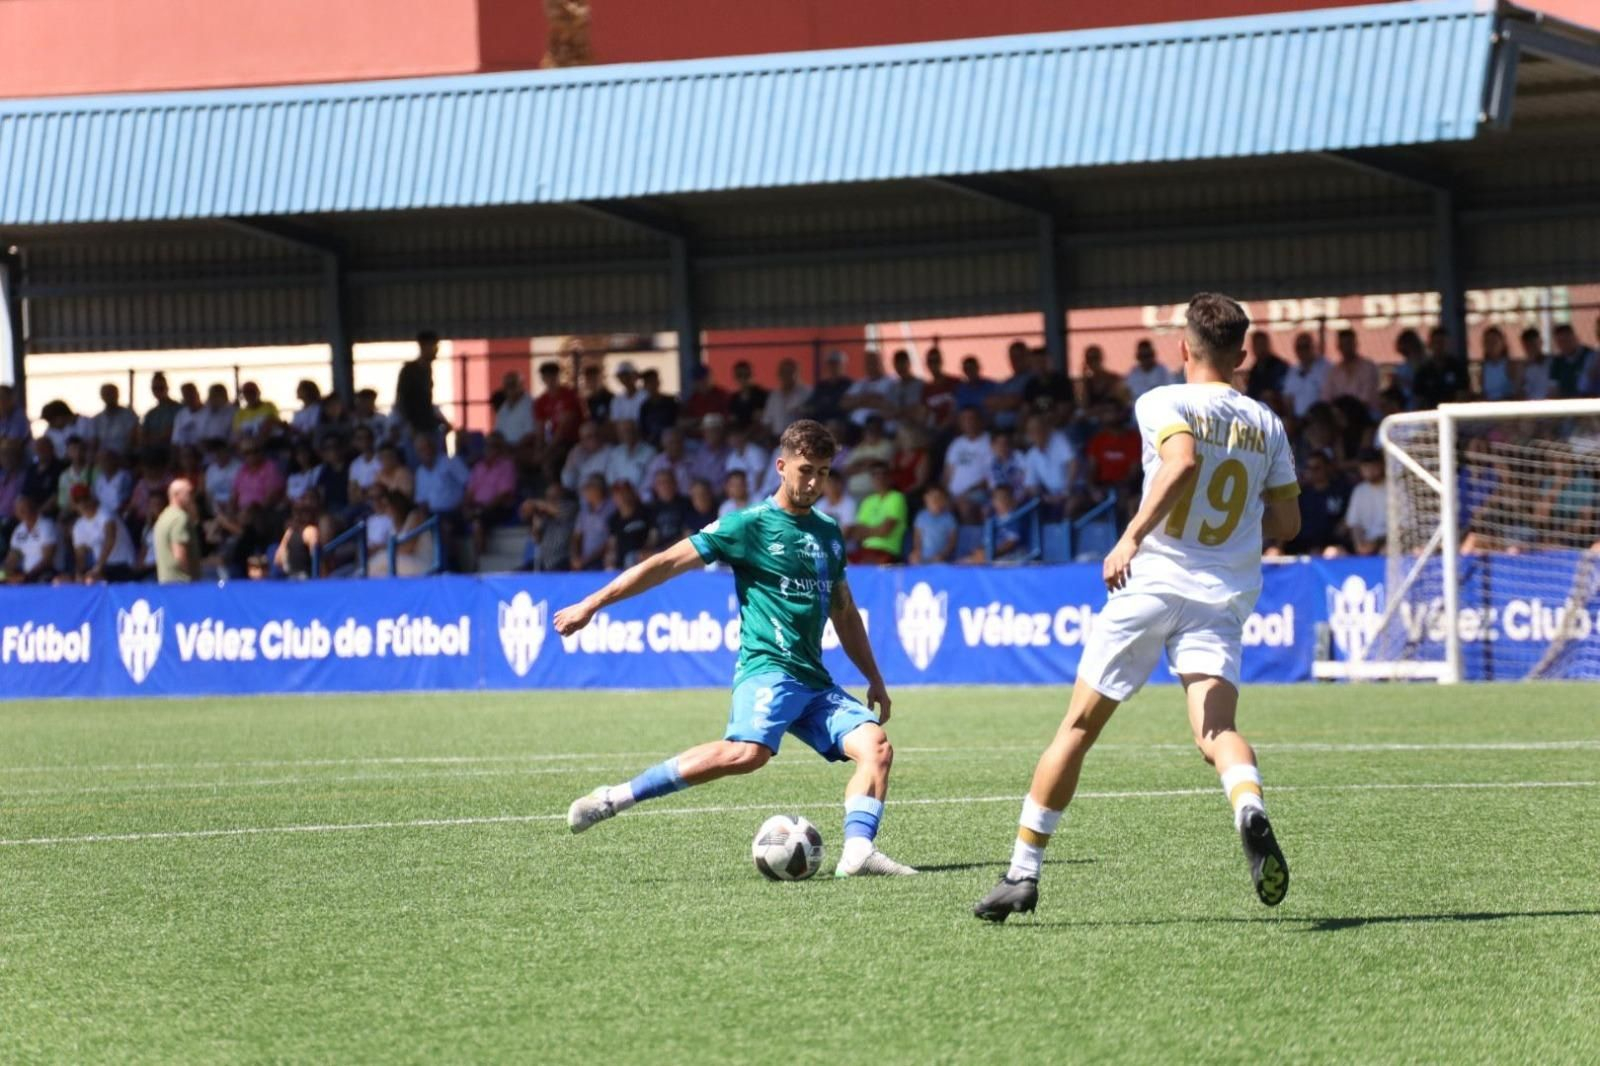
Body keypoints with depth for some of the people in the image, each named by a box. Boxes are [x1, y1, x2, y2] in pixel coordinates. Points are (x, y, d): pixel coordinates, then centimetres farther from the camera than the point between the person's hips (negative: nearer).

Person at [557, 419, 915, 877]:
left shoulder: (827, 532, 19)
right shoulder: (750, 525, -1)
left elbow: (844, 612, 31)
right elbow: (669, 562, -3)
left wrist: (875, 680, 30)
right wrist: (592, 604, -6)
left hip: (814, 680, 7)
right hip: (767, 667, -7)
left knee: (876, 746, -14)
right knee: (747, 752, -32)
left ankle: (859, 849, -25)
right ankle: (614, 798, -29)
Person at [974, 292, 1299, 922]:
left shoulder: (1163, 404, -3)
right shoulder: (1266, 424, 12)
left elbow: (1183, 462, -23)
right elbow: (1286, 522, 15)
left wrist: (1130, 538, -24)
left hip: (1152, 583, -3)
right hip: (1224, 596, 3)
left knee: (1079, 726, 8)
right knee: (1215, 730, -10)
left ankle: (1023, 871, 14)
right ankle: (1250, 807, -46)